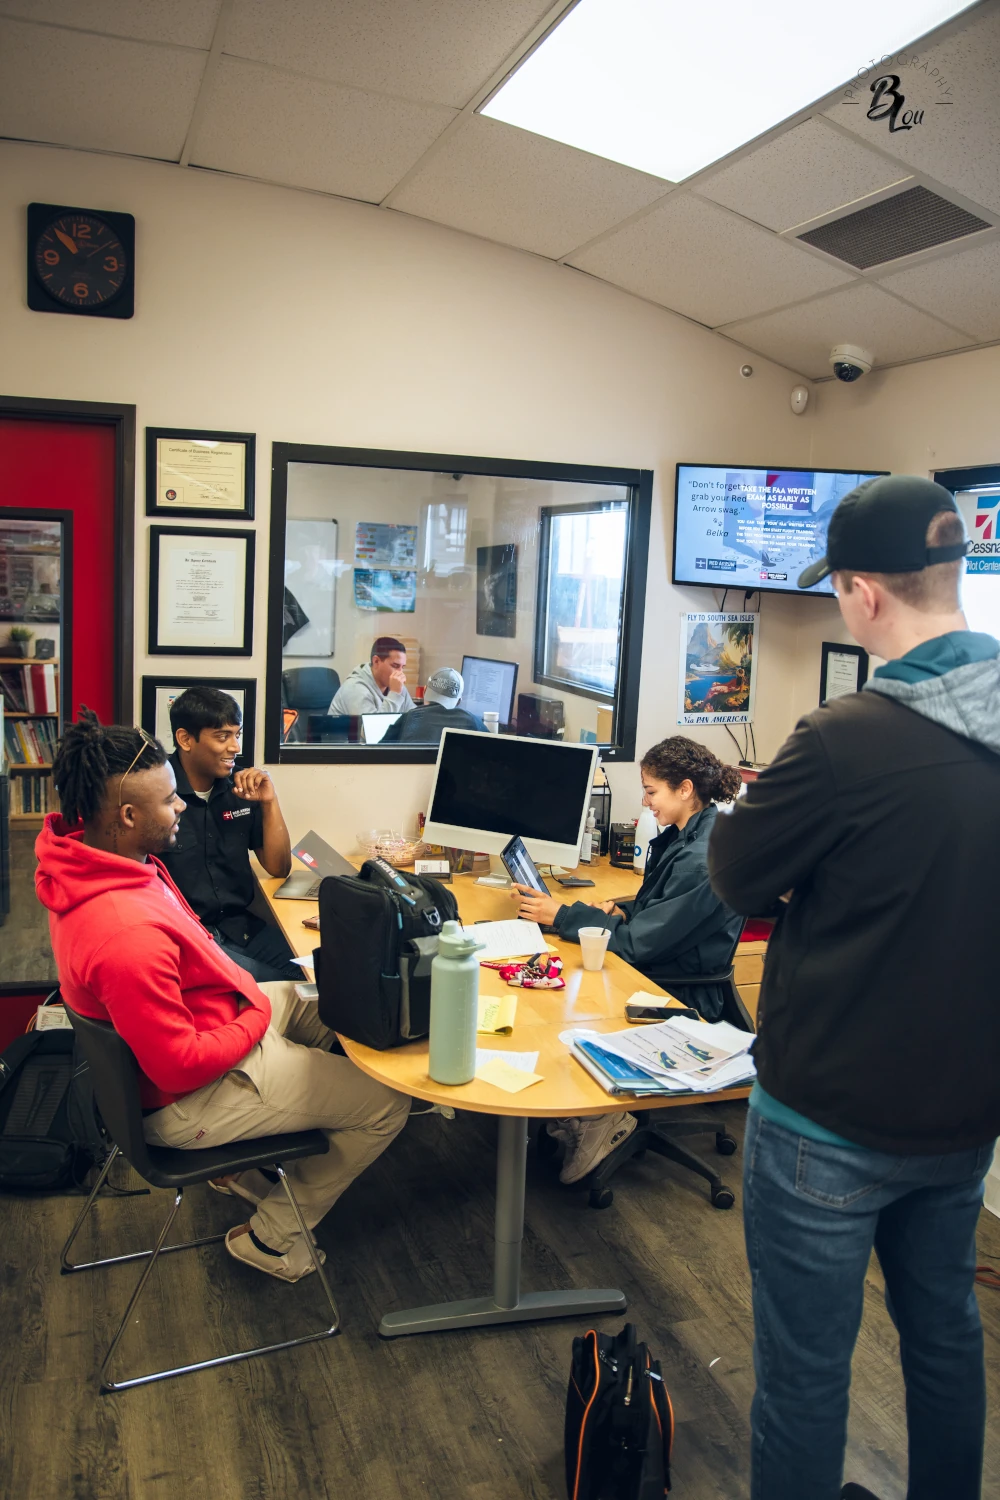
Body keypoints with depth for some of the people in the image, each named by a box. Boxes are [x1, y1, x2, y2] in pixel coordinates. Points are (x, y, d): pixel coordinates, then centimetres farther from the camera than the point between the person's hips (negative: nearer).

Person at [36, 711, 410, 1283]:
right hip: (188, 1100, -10)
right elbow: (179, 1067, -31)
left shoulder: (83, 860, -8)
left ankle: (245, 1166, 33)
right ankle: (274, 1236, 21)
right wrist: (257, 1016, -16)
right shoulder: (128, 934, -40)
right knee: (387, 1105, 1)